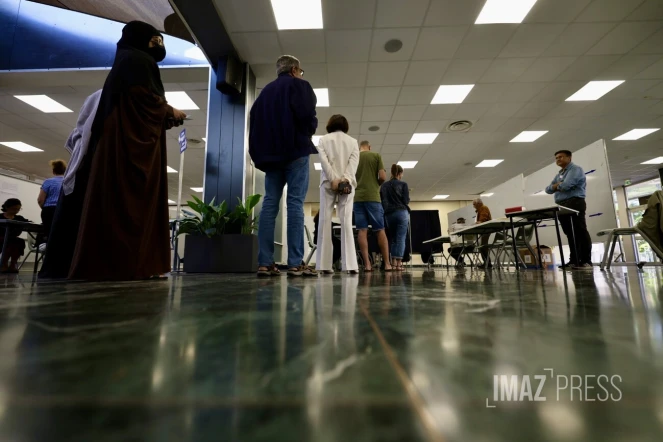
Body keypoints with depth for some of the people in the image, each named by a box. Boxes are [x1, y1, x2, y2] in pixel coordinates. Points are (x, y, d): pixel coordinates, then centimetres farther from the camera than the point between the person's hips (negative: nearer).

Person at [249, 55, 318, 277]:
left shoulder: (265, 91, 24)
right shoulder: (299, 85, 7)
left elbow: (255, 123, 18)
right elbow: (307, 115, -10)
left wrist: (260, 153, 18)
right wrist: (311, 129, 9)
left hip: (270, 153, 6)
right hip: (295, 150, -5)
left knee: (270, 204, 1)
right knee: (295, 203, -10)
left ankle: (265, 263, -3)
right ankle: (295, 263, -13)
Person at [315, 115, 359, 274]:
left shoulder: (323, 139, 14)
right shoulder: (353, 141, 17)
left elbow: (323, 159, -3)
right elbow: (354, 161, -1)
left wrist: (333, 179, -11)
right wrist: (346, 179, -12)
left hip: (328, 182, -1)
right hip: (347, 183, 1)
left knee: (325, 221, -3)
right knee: (346, 222, -5)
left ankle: (325, 264, -8)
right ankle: (350, 264, -12)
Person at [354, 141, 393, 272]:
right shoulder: (376, 156, 5)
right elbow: (383, 177, -3)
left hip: (357, 197, 2)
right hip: (373, 197, -2)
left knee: (362, 230, 0)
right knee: (380, 230, 3)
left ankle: (367, 264, -4)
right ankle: (387, 264, 4)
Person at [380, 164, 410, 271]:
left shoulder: (383, 186, 9)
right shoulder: (403, 184, -1)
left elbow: (381, 201, 10)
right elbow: (406, 201, -5)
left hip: (388, 214, 4)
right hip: (401, 213, -4)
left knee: (392, 238, 12)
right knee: (401, 238, -2)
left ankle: (393, 263, 9)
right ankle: (399, 263, -4)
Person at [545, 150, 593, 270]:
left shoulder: (576, 169, -1)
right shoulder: (558, 175, 25)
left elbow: (566, 185, -16)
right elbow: (548, 189, 17)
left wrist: (557, 186, 5)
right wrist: (556, 185, -4)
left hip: (574, 203, -8)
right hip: (561, 206, 8)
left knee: (580, 232, -10)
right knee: (570, 234, 7)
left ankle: (586, 261, -10)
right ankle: (574, 261, 9)